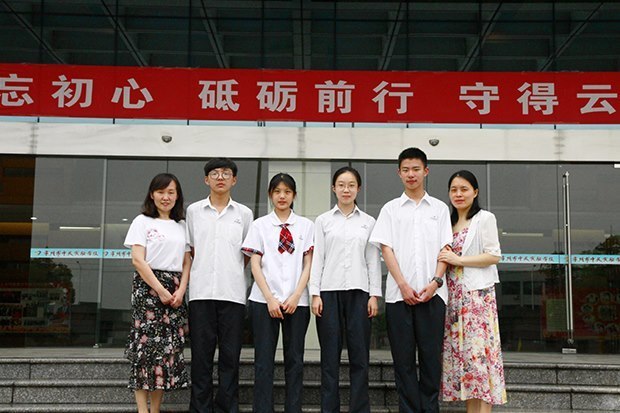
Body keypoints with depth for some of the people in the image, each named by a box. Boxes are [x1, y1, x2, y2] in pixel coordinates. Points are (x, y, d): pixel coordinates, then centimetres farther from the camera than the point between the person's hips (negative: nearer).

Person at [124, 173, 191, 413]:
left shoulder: (182, 226, 16)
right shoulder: (142, 222, 3)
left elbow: (186, 262, 12)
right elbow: (138, 260, -6)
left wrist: (181, 290, -5)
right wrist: (160, 290, -12)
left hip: (174, 291, 4)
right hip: (148, 286, -4)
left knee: (169, 347, 1)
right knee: (147, 345, -8)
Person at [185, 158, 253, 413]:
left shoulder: (244, 214, 9)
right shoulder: (194, 211, 9)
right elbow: (190, 249, 15)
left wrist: (232, 272, 7)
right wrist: (198, 274, 9)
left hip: (233, 293, 0)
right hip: (201, 291, 0)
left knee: (230, 354, 2)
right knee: (201, 353, 2)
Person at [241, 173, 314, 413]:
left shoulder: (306, 226, 8)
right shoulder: (260, 225, 6)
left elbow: (308, 265, 5)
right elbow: (255, 265, 1)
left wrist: (295, 297, -6)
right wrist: (270, 299, -8)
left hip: (296, 301, 1)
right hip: (264, 300, -1)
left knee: (295, 360, 4)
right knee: (264, 361, 0)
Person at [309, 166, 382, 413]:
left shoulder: (368, 222, 10)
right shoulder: (323, 221, 8)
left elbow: (373, 260, 7)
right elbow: (317, 258, 4)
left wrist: (374, 295, 0)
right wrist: (315, 293, -3)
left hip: (358, 292, 1)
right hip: (329, 291, 0)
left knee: (359, 355, 1)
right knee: (330, 356, 1)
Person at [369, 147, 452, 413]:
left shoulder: (439, 208, 12)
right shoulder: (391, 209, 10)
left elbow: (445, 249, 7)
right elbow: (386, 248, 2)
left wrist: (436, 282, -9)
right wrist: (403, 285, -9)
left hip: (432, 292, 0)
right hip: (399, 292, 0)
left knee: (431, 355, 1)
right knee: (403, 356, 2)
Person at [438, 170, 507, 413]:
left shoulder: (484, 218, 0)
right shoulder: (449, 222, 19)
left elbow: (494, 256, -8)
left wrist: (458, 260, -12)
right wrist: (445, 261, 2)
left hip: (478, 293, -6)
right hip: (454, 295, 6)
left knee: (478, 349, -10)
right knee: (460, 349, 3)